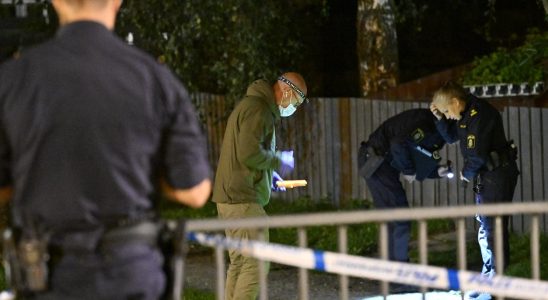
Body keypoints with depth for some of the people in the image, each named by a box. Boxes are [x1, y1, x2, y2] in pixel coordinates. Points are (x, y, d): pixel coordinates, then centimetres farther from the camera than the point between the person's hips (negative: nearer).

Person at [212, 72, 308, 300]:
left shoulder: (254, 106, 21)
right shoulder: (257, 109, -13)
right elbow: (249, 153, -23)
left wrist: (269, 175, 18)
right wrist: (278, 161, -8)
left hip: (231, 197, 11)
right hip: (243, 199, -11)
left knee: (239, 262, 12)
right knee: (255, 263, -12)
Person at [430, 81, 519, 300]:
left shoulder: (480, 115, -22)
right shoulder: (465, 114, 8)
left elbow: (477, 155, -23)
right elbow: (451, 137, 21)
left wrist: (466, 174, -4)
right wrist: (439, 117, 5)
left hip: (498, 174, -11)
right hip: (485, 175, 11)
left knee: (493, 229, -9)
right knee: (484, 227, 17)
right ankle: (488, 276, 28)